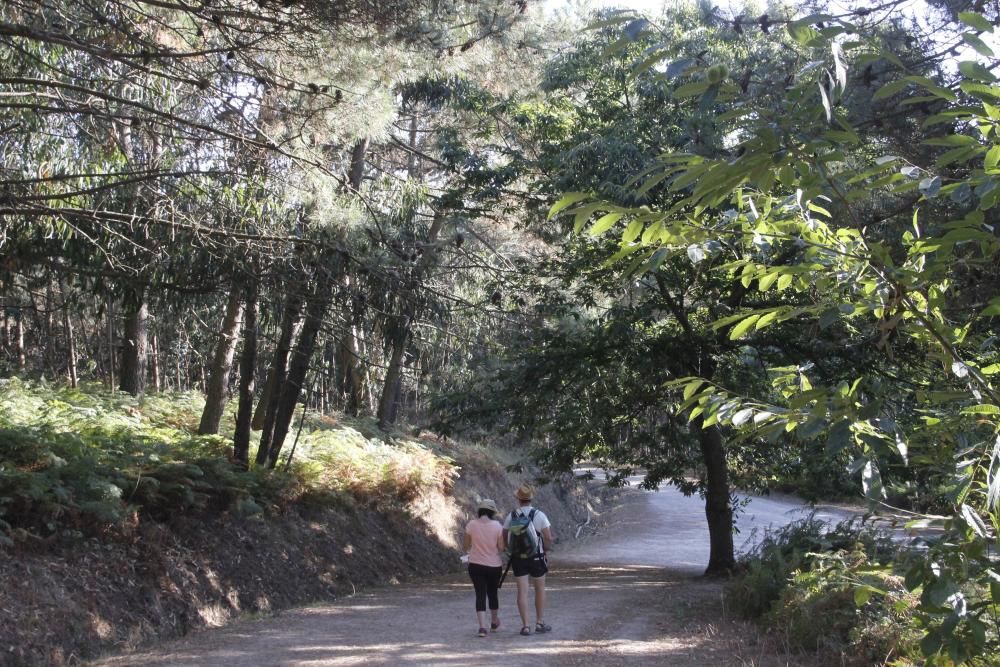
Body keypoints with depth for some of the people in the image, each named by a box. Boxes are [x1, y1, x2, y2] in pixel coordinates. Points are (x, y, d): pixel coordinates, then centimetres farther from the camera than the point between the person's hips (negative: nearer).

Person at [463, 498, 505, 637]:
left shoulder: (471, 524, -7)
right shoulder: (497, 525, -10)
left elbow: (467, 547, 1)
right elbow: (501, 548, -6)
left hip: (476, 565, 0)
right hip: (494, 565, 0)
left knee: (480, 595, 4)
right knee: (492, 593, 18)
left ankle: (482, 626, -9)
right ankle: (494, 623, 36)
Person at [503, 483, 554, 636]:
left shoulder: (511, 516, -2)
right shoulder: (539, 515, -10)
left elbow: (505, 538, 4)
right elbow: (548, 538, -13)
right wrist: (546, 552, 5)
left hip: (518, 559, 1)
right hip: (536, 558, -1)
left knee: (522, 591, 3)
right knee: (540, 590, 15)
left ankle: (525, 626, 0)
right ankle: (540, 623, 20)